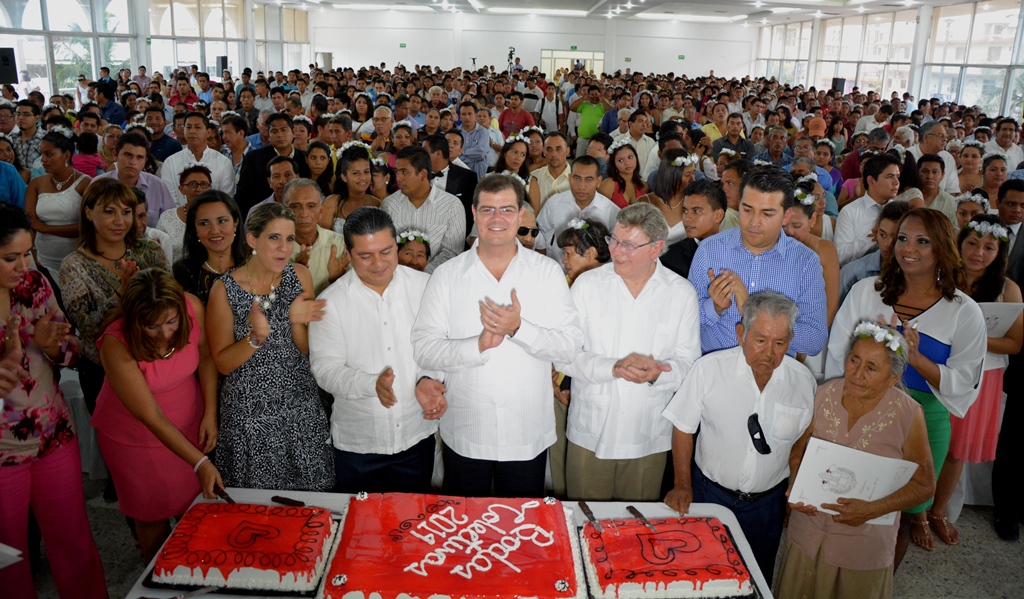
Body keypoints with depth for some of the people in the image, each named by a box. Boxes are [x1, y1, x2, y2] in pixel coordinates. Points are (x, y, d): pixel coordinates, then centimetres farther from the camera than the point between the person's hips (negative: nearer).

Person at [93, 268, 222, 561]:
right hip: (135, 435, -3)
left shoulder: (192, 307, -24)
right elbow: (152, 418, -28)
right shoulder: (116, 345, -33)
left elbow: (205, 354, -4)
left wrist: (210, 413, -10)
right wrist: (200, 463, -28)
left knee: (195, 504, 17)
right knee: (152, 514, 15)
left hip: (189, 423, 3)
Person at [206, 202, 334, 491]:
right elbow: (223, 363, -8)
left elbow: (306, 350, 1)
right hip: (249, 411, -2)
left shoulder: (299, 276, -2)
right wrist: (256, 337, -26)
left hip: (300, 406, 3)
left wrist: (296, 321, -20)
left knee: (310, 499, 11)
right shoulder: (225, 289, -10)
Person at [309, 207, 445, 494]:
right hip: (356, 445, -1)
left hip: (417, 437, 1)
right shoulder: (331, 303, -9)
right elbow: (325, 369, -11)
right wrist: (373, 384, -27)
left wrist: (428, 379, -20)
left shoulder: (424, 287, -4)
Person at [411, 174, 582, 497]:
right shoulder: (447, 275, -3)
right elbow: (423, 349, -9)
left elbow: (571, 345, -9)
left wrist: (519, 328, -24)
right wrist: (479, 345, -23)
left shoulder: (548, 272, -3)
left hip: (529, 436, 0)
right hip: (464, 435, 0)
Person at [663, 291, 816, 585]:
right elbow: (683, 428, -6)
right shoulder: (709, 368, -16)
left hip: (767, 503, 2)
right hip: (709, 493, -1)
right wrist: (683, 484, -10)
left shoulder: (803, 381, -8)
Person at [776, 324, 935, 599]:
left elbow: (924, 484, -9)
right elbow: (798, 453, 3)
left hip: (864, 546, -2)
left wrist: (872, 509, -22)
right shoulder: (823, 396, -7)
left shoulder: (908, 415, -15)